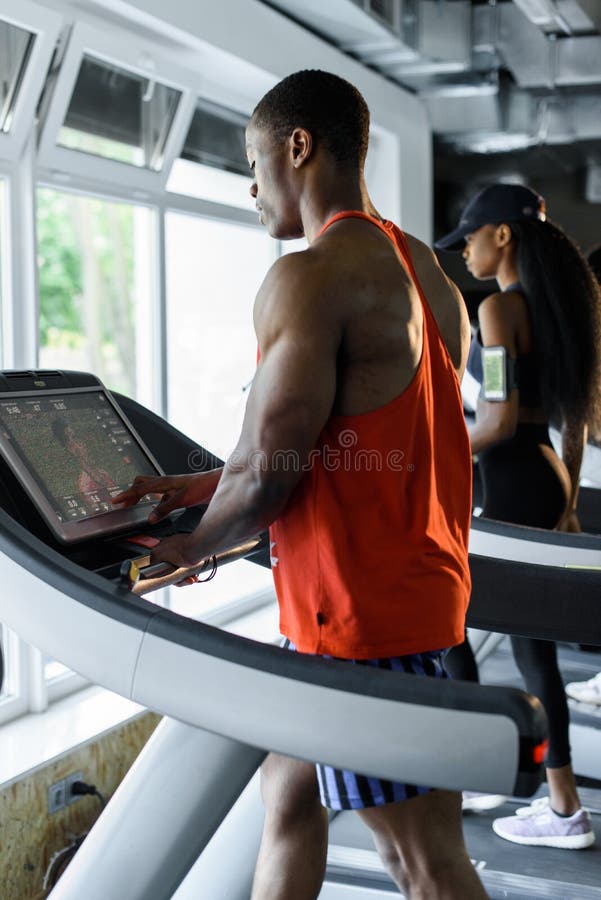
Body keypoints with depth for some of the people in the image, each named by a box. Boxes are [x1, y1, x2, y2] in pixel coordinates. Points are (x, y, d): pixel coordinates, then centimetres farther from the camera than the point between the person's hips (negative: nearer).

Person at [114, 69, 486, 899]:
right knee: (288, 790, 22)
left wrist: (190, 547, 1)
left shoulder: (310, 278, -18)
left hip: (365, 610, -10)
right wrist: (200, 486, 18)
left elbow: (270, 468, -19)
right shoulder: (426, 272, 12)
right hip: (416, 578, 10)